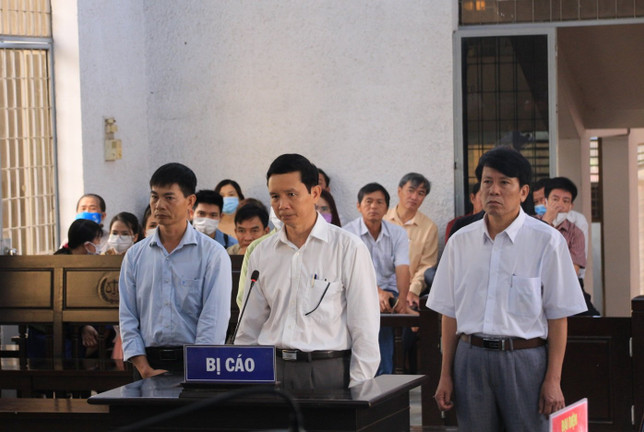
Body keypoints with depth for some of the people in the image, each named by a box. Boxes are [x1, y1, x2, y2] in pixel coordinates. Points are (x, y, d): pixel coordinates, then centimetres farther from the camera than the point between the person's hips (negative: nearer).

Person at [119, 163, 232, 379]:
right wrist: (146, 369, -4)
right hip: (149, 360, 2)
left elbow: (214, 320, -5)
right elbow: (127, 317, 8)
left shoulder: (213, 254, 1)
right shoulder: (135, 255, 12)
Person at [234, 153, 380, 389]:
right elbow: (250, 326, 17)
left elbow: (365, 328, -2)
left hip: (326, 370, -3)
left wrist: (357, 391, -7)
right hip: (270, 371, 4)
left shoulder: (348, 248, 0)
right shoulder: (262, 253, 13)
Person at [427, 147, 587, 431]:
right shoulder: (460, 242, 9)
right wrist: (445, 375, 9)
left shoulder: (547, 241, -2)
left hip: (524, 357, -3)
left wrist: (553, 379, -8)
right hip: (471, 360, 3)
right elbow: (450, 313, 12)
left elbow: (558, 317, -4)